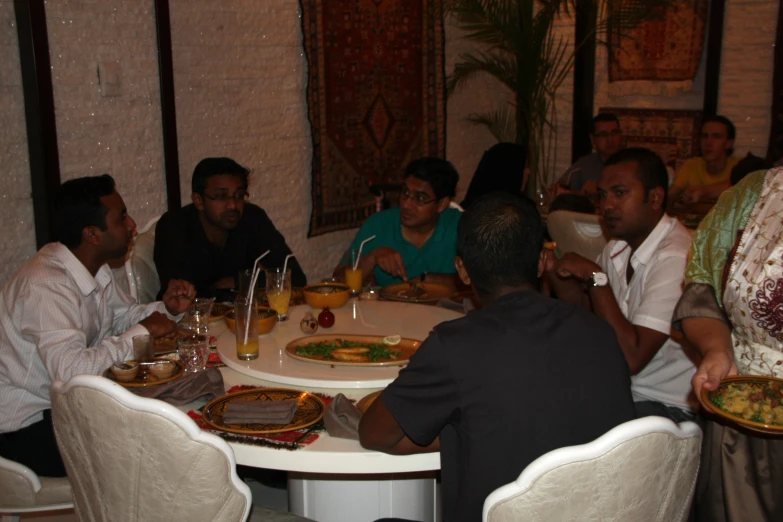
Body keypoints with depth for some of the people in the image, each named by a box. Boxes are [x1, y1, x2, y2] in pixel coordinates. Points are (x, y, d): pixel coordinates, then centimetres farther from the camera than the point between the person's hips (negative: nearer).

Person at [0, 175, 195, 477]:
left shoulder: (94, 268, 0)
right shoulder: (47, 285, -29)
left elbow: (122, 316, 17)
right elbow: (70, 371, -38)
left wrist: (166, 309, -5)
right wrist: (142, 333, -25)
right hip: (25, 426, -9)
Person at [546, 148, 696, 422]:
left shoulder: (675, 258, -22)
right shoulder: (618, 247, 7)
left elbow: (631, 358, -26)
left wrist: (595, 277, -23)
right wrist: (556, 273, -6)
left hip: (665, 406, -8)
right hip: (619, 388, 8)